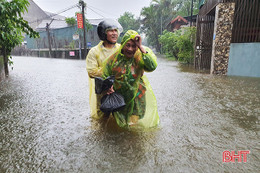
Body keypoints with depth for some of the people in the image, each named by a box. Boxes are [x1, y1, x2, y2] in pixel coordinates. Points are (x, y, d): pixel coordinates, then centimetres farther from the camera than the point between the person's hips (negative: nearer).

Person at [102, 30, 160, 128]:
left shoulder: (140, 57, -14)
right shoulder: (114, 59, -12)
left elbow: (152, 66, -34)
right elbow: (105, 77, 1)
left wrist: (141, 47, -34)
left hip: (137, 99, 0)